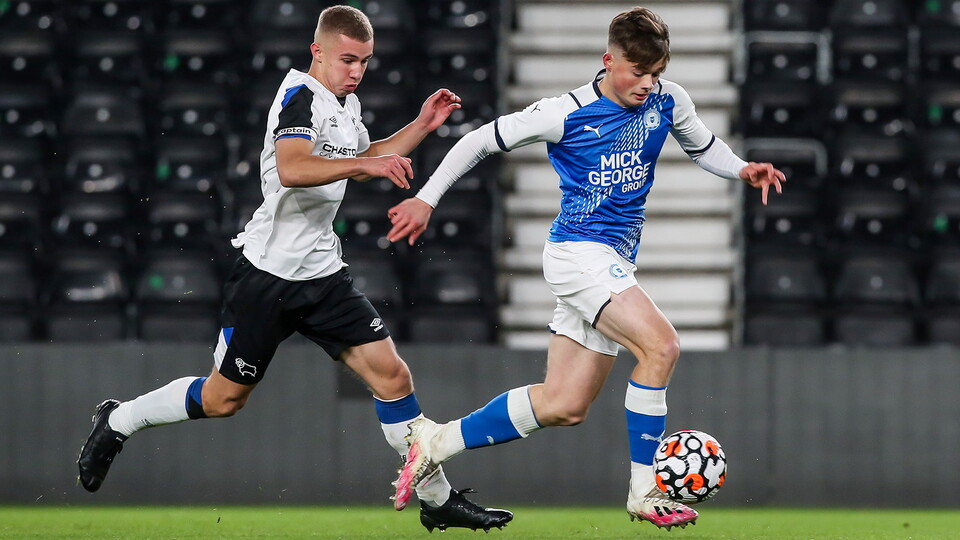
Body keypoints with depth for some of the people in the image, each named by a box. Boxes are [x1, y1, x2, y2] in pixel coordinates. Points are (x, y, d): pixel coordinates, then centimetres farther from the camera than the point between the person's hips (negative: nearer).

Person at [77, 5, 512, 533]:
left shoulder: (347, 106, 13)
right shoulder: (301, 97, -15)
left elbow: (363, 160, 35)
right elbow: (291, 169, -34)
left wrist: (421, 126, 23)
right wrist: (366, 164, -40)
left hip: (322, 274, 7)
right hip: (268, 272, -7)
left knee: (390, 374, -4)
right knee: (223, 398, 2)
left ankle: (437, 499, 2)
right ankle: (118, 421, 25)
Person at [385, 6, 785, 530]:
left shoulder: (667, 102, 3)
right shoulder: (567, 114, -12)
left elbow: (704, 147, 21)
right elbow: (481, 139, -2)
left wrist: (743, 169, -1)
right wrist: (426, 198, -3)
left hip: (615, 262, 7)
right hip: (577, 251, -7)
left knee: (563, 406, 8)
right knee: (660, 345, -24)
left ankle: (435, 442, 19)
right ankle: (645, 492, -18)